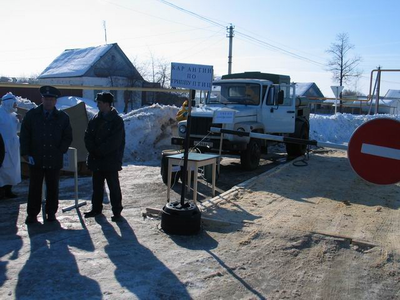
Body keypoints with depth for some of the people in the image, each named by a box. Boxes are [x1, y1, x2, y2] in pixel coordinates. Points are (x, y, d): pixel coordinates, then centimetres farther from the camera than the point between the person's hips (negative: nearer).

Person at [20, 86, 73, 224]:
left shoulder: (62, 117, 3)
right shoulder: (31, 115, 3)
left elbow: (68, 137, 6)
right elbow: (24, 135, 3)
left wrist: (60, 151, -5)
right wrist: (26, 153, -4)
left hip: (54, 160, 0)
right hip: (36, 159, 0)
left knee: (53, 188, 9)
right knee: (35, 188, 7)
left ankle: (51, 212, 22)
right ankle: (32, 214, 17)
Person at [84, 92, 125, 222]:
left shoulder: (117, 121, -9)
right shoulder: (95, 119, 9)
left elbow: (114, 142, -16)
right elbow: (88, 136, 5)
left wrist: (99, 151, -15)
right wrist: (93, 150, -10)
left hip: (110, 161, -6)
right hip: (96, 160, 6)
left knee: (114, 187, 2)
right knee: (97, 186, 16)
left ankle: (117, 211, 12)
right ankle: (96, 208, 29)